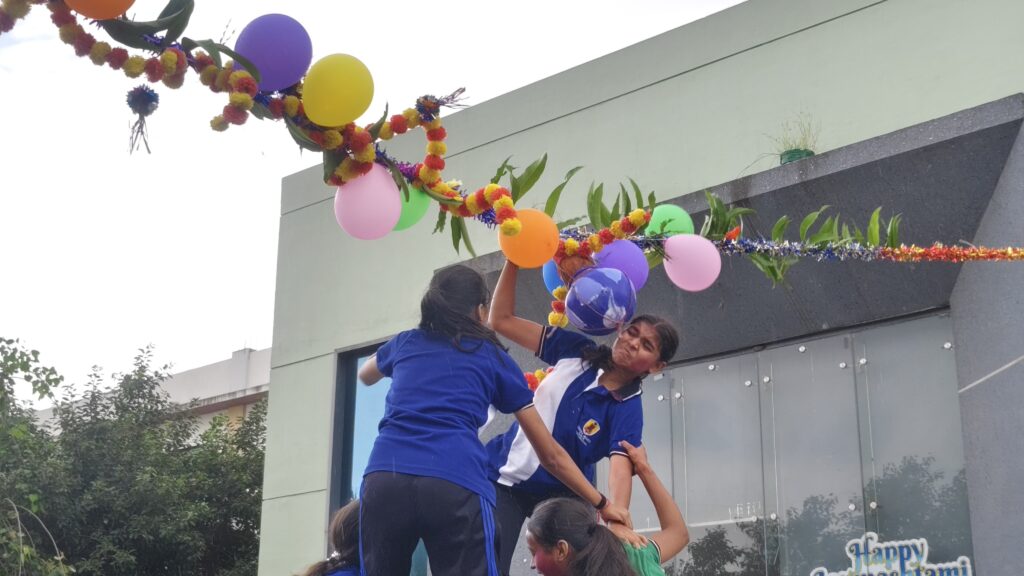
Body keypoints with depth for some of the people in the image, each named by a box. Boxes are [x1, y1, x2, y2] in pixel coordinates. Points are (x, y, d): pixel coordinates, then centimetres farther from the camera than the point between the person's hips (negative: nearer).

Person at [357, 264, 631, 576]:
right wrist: (602, 504, 31)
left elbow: (365, 375, 53)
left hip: (384, 479, 3)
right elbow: (551, 454, 22)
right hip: (457, 486, -2)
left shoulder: (405, 343, 25)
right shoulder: (494, 358, 20)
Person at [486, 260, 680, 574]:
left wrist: (618, 521, -49)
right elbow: (502, 320, -3)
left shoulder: (628, 409, -14)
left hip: (558, 492, -2)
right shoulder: (579, 351, -5)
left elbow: (620, 465, -31)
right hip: (503, 476, 2)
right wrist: (513, 260, -14)